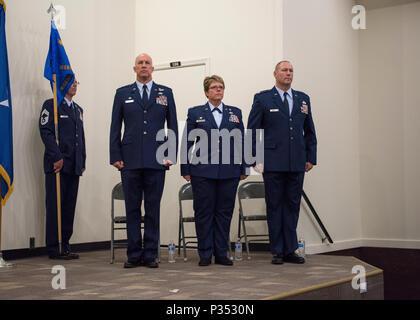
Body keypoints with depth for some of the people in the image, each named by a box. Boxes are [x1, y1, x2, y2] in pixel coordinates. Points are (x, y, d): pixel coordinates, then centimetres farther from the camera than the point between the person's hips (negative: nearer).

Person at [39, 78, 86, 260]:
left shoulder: (77, 109, 21)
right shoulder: (51, 105, -1)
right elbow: (45, 132, -10)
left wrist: (82, 161, 13)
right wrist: (57, 158, -16)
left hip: (74, 166, 7)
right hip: (57, 164, -7)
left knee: (69, 207, 7)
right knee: (55, 207, -4)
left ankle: (65, 246, 13)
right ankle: (54, 249, 1)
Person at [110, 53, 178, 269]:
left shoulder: (165, 93, 10)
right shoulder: (122, 94, 10)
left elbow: (173, 126, 9)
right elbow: (115, 127, 8)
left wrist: (171, 155, 0)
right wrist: (115, 157, 0)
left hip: (156, 161, 0)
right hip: (130, 161, 0)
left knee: (153, 210, 4)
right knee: (132, 209, 4)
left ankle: (150, 255, 11)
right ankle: (134, 255, 11)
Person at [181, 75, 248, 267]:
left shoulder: (235, 113, 11)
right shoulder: (195, 113, 6)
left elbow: (241, 141, 11)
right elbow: (187, 142, 5)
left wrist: (243, 169, 6)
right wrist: (186, 170, -1)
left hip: (229, 172, 2)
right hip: (203, 172, -2)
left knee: (224, 212, 5)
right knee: (204, 213, 1)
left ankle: (221, 254, 13)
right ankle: (205, 254, 10)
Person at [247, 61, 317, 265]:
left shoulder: (303, 99, 13)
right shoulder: (262, 99, 2)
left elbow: (309, 131, 16)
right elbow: (252, 131, 1)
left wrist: (311, 158, 10)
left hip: (297, 164, 4)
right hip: (273, 163, -3)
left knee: (292, 206, 7)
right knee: (275, 207, 2)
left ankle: (290, 250, 14)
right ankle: (277, 252, 10)